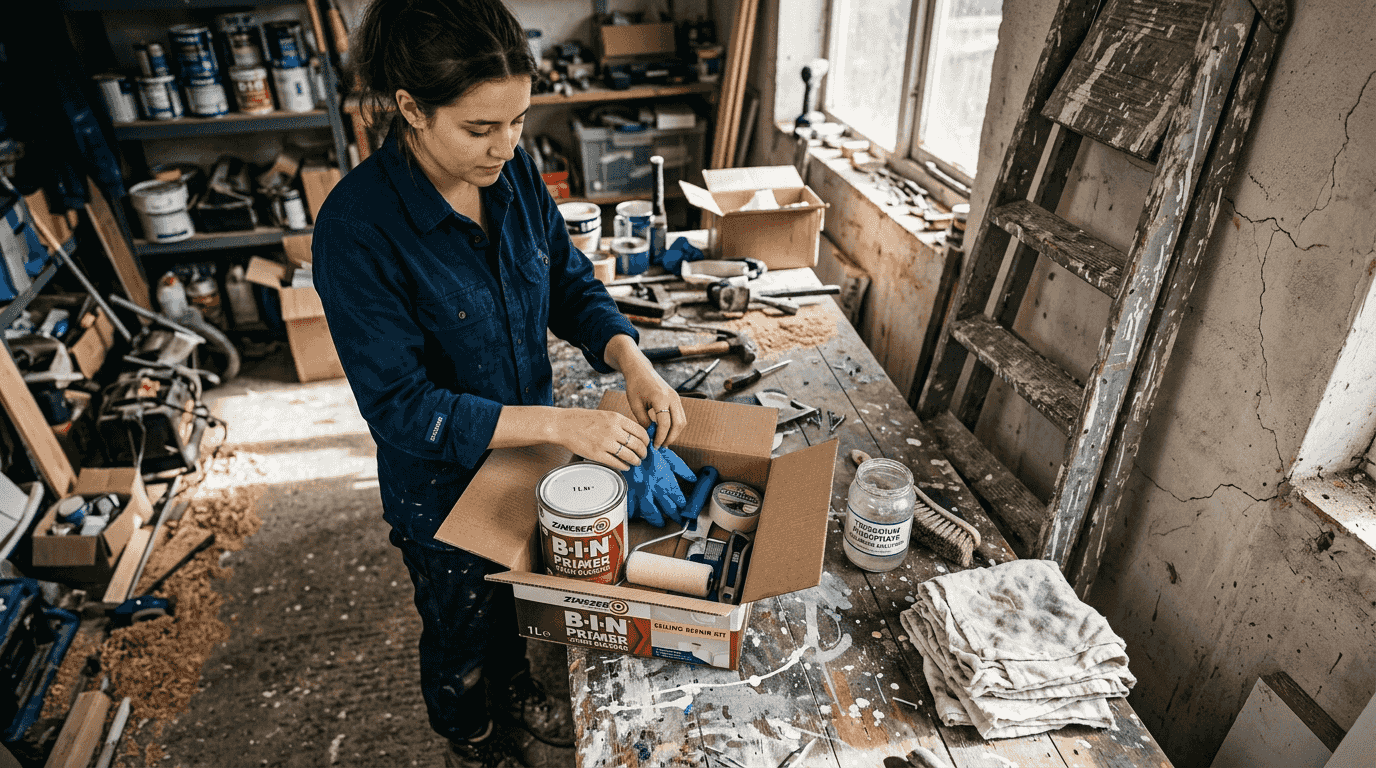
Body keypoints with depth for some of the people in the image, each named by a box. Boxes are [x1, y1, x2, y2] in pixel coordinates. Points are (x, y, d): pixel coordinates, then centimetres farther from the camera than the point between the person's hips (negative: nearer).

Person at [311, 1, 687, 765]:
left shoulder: (513, 173, -13)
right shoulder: (358, 226, -30)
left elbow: (572, 284, -3)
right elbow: (400, 407, -28)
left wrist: (633, 363, -21)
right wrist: (559, 423, -33)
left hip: (529, 445, 5)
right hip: (442, 481, -5)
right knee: (463, 625, 23)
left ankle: (516, 688, 62)